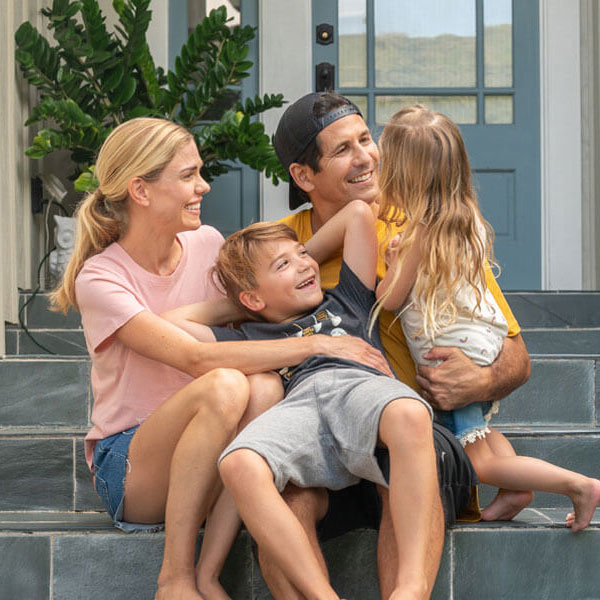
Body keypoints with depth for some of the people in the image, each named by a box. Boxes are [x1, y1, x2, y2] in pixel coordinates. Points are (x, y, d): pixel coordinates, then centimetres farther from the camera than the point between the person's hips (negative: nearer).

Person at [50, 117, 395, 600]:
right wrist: (317, 344, -27)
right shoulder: (100, 279, -14)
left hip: (207, 466, 4)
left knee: (265, 389, -30)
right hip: (130, 473, -4)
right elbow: (198, 359, -26)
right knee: (224, 386, -34)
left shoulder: (207, 244, 4)